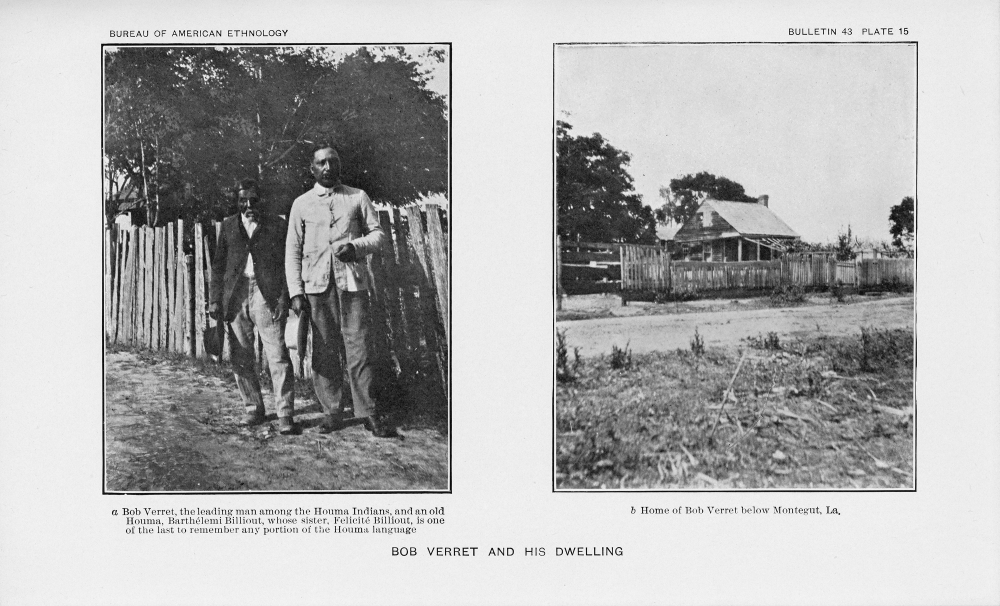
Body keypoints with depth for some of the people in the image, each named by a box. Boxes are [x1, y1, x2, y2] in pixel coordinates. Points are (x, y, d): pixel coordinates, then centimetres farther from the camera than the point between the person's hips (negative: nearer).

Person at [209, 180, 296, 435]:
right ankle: (253, 409, 19)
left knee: (278, 356, -9)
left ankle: (285, 414, -6)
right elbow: (218, 265, 15)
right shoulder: (228, 226, 15)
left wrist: (283, 298, -9)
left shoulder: (277, 225, 5)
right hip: (235, 297, 4)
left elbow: (287, 264, 2)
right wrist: (215, 300, 6)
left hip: (268, 296, -4)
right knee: (241, 358, 6)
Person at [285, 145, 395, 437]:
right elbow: (292, 250, 10)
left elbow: (378, 233, 10)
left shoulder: (358, 197, 11)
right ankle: (332, 412, 8)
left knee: (358, 346, -5)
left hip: (352, 280, -1)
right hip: (317, 284, 1)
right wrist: (296, 291, 1)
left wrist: (356, 247, -11)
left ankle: (368, 412, 0)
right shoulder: (302, 204, 12)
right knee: (324, 350, 1)